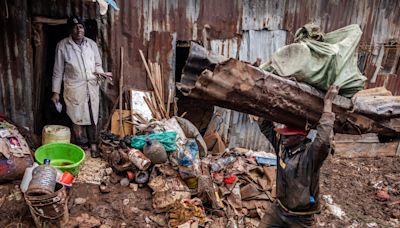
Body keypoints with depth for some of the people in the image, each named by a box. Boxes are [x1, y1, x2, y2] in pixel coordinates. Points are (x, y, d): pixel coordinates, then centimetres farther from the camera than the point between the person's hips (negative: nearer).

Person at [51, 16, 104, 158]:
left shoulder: (92, 44, 4)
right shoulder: (62, 45, -5)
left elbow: (98, 64, 12)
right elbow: (58, 71, -2)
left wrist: (100, 72, -11)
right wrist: (56, 92, -3)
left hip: (92, 87, 3)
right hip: (74, 89, -3)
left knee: (93, 117, 9)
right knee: (77, 119, 6)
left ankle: (93, 145, 22)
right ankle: (81, 146, 22)